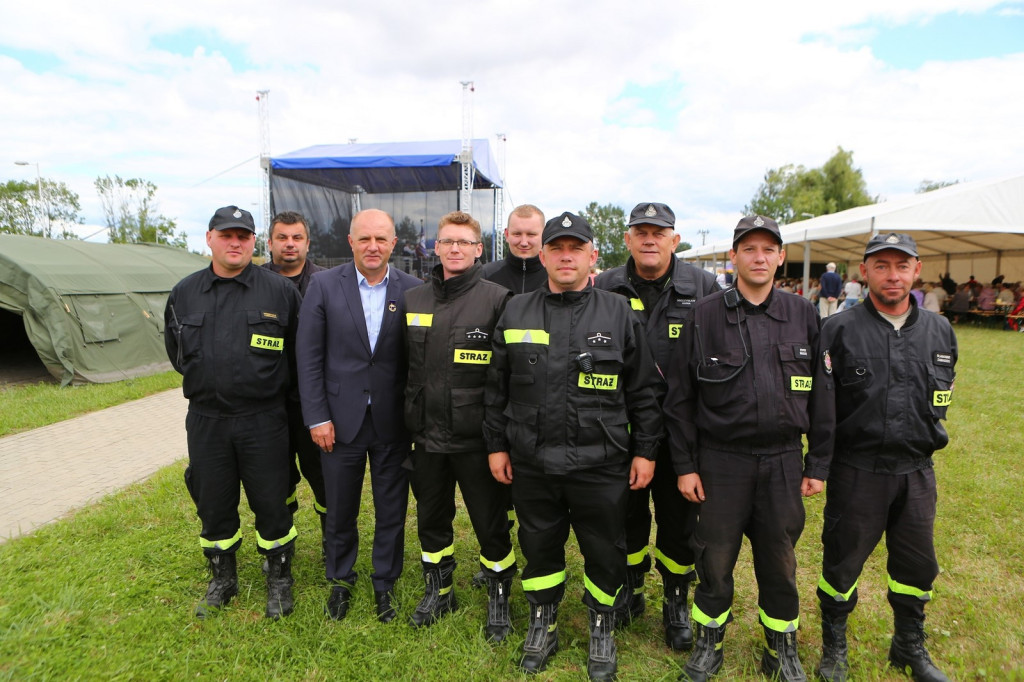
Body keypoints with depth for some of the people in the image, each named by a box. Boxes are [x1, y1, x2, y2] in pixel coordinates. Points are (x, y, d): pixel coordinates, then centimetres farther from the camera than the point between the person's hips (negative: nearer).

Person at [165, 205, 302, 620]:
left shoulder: (280, 291, -4)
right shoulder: (184, 293, 6)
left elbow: (299, 353, 4)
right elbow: (175, 351, 20)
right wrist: (208, 382, 15)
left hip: (264, 421, -3)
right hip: (205, 419, 3)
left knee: (271, 503, 6)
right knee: (213, 505, 14)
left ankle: (279, 578, 26)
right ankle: (223, 579, 35)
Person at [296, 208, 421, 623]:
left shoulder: (413, 290, -3)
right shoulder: (323, 286, -2)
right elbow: (309, 357, -3)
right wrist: (317, 417, -6)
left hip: (393, 421, 0)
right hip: (341, 419, 0)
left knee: (391, 511, 13)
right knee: (339, 511, 16)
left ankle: (385, 583, 35)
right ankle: (340, 581, 40)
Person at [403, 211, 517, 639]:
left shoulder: (497, 299, -7)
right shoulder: (413, 299, 7)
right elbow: (405, 365, 14)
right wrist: (409, 421, 11)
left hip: (476, 437, -4)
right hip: (427, 435, 5)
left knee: (491, 523, 9)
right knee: (432, 519, 19)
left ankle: (499, 596, 32)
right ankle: (439, 590, 41)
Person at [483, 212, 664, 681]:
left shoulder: (619, 313, -1)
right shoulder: (516, 312, 4)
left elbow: (645, 390, 2)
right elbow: (497, 388, 8)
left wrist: (645, 451, 0)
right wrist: (497, 444, 7)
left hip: (601, 466, -1)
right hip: (531, 465, 2)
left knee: (605, 553, 14)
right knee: (539, 548, 18)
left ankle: (602, 629, 39)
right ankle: (542, 623, 41)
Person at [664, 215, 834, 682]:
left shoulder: (803, 315, 4)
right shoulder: (705, 315, -3)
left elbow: (820, 395, 7)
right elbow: (679, 397, -2)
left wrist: (817, 464, 6)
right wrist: (684, 464, -4)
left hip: (783, 462, 2)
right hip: (721, 462, -2)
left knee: (779, 560, 14)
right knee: (715, 559, 8)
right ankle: (709, 644, 31)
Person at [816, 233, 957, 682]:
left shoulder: (939, 331, 4)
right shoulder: (839, 331, -9)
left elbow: (943, 389, 19)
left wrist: (927, 434, 14)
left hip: (917, 471, 4)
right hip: (856, 471, -4)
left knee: (917, 564, 17)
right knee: (843, 560, 9)